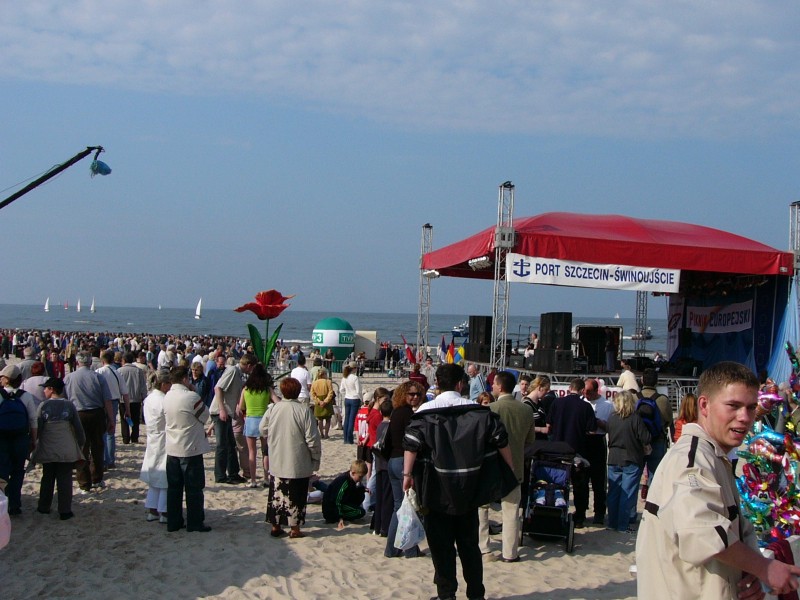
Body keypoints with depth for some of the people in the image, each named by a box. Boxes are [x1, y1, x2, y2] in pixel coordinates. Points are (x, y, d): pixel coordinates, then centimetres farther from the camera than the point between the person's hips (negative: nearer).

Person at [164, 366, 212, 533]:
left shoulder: (166, 397, 1)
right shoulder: (191, 397, -19)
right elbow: (205, 416, -6)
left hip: (172, 449, 6)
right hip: (191, 449, -6)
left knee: (174, 487, 13)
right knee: (194, 488, 4)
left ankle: (173, 522, 19)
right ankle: (195, 523, 9)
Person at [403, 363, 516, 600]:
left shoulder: (425, 412, -6)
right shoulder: (480, 411, 0)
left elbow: (411, 444, -18)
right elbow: (501, 441, -1)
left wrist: (407, 474, -15)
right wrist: (511, 470, 9)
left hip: (438, 490, -2)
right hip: (469, 489, 3)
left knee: (441, 544, 8)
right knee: (469, 543, 15)